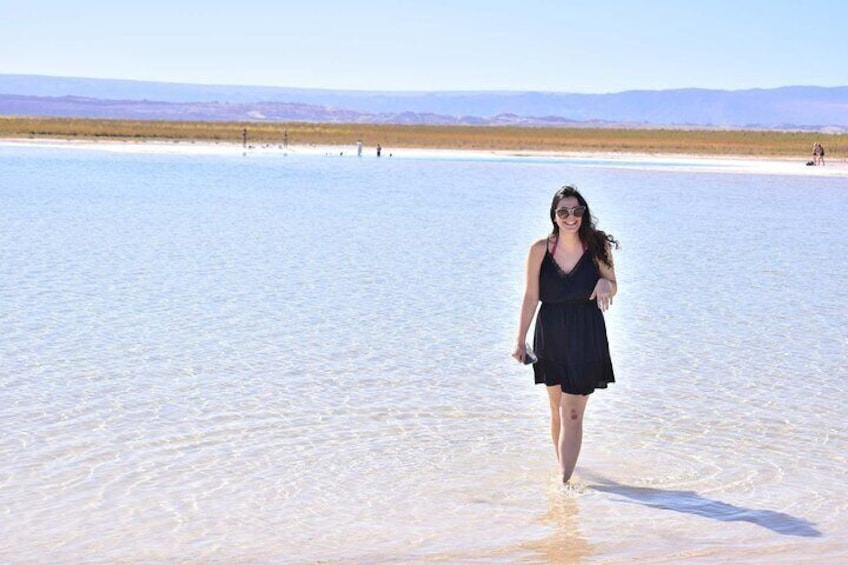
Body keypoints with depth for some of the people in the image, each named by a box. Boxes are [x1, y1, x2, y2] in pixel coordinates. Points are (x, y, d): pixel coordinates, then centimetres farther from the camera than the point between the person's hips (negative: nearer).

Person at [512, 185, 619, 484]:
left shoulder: (597, 247, -5)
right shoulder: (540, 249, -5)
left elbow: (613, 286, 7)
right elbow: (530, 297, -1)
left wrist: (605, 284, -17)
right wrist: (520, 341, -1)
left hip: (586, 339, -2)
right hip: (550, 337, 2)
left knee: (572, 414, -8)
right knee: (557, 410, 13)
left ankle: (564, 480, -9)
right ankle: (563, 467, 32)